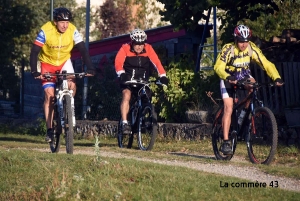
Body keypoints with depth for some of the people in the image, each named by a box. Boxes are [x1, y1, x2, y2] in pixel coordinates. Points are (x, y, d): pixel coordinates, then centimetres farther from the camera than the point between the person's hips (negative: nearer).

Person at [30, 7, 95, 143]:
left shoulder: (72, 30, -22)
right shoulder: (46, 31, -29)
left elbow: (83, 50, -20)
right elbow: (34, 52, -27)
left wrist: (90, 68, -29)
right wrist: (34, 72, -36)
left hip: (64, 62, 2)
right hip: (48, 63, -2)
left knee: (72, 86, -21)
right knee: (49, 95, -10)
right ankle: (49, 130, -4)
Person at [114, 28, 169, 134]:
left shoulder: (148, 49, -10)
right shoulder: (125, 48, -15)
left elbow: (156, 62, -19)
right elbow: (118, 62, -27)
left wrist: (163, 76, -33)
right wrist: (121, 74, -46)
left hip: (143, 80, 3)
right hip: (128, 79, -3)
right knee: (126, 96, -23)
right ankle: (124, 123, -26)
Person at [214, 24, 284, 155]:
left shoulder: (252, 49, -19)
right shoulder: (228, 49, -27)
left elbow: (266, 64, -22)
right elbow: (218, 67, -37)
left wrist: (276, 78, -38)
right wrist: (228, 77, -56)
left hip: (244, 77, 3)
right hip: (229, 79, -3)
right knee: (228, 109, -16)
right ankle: (226, 142, -15)